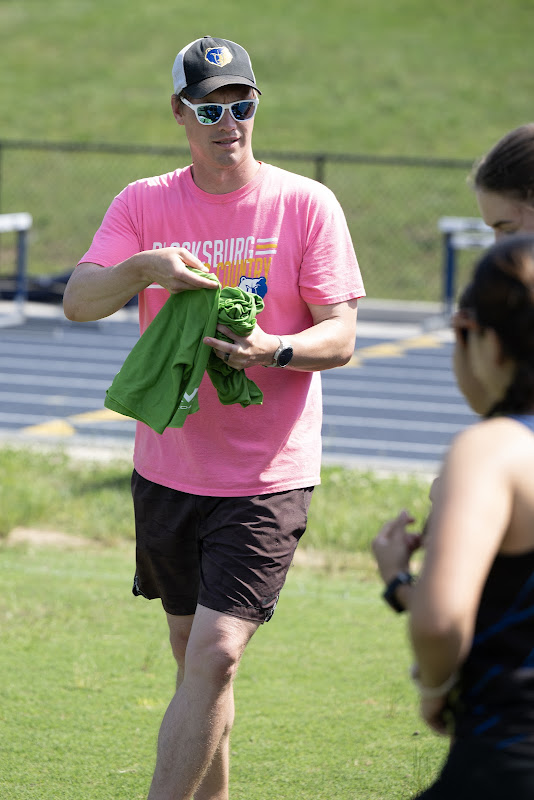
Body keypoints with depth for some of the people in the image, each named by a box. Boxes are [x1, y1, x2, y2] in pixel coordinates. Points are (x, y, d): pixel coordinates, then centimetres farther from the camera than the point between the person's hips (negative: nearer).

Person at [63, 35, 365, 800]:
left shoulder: (306, 205, -5)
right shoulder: (145, 204, 2)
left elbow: (340, 336, -6)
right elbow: (79, 301, -8)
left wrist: (276, 351, -27)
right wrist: (145, 267, -28)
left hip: (267, 477, -4)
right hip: (168, 469, 4)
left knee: (216, 654, -14)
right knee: (192, 652, 14)